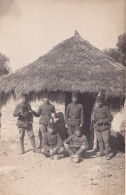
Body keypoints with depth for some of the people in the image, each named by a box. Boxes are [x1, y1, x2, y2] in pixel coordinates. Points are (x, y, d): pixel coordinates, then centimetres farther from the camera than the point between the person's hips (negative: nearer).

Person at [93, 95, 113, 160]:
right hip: (97, 128, 5)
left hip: (105, 127, -5)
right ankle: (101, 152, 25)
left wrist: (103, 121, -16)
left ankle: (107, 154, -1)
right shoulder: (95, 109, 9)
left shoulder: (106, 108, -6)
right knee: (100, 140, 12)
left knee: (106, 141, -7)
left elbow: (110, 118, -6)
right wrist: (95, 121, -6)